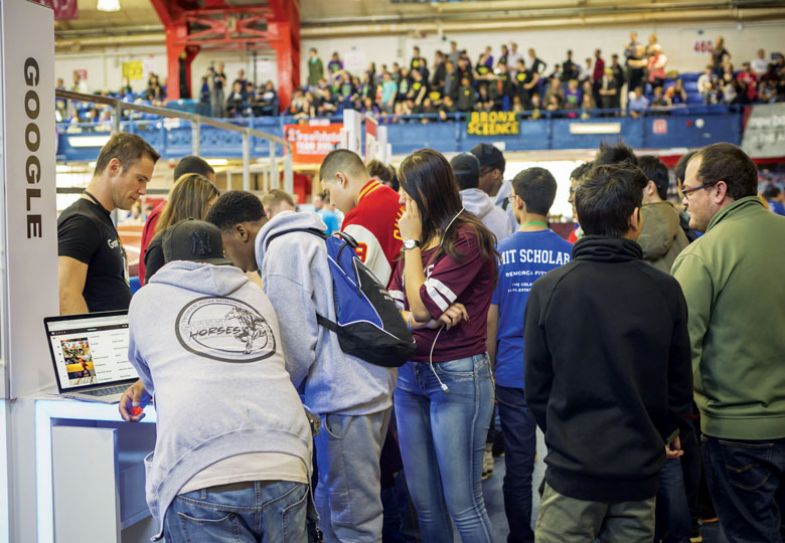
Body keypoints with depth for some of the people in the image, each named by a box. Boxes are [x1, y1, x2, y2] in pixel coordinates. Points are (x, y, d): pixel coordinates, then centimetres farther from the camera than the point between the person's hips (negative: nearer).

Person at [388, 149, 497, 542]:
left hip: (457, 376, -7)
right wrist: (427, 320, -16)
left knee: (462, 504, -1)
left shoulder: (468, 237, -11)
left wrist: (413, 242, -7)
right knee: (423, 502, 12)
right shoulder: (418, 240, 11)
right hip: (411, 375, 7)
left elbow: (421, 303, -16)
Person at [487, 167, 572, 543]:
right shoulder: (570, 254, -3)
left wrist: (491, 370, 10)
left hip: (513, 374, -1)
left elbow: (490, 319, -1)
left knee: (518, 467, 8)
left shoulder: (500, 253, -5)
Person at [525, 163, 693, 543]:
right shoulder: (666, 290, -6)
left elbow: (536, 387, -3)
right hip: (640, 469, 2)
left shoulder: (548, 288, -9)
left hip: (572, 467, -2)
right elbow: (680, 387, 3)